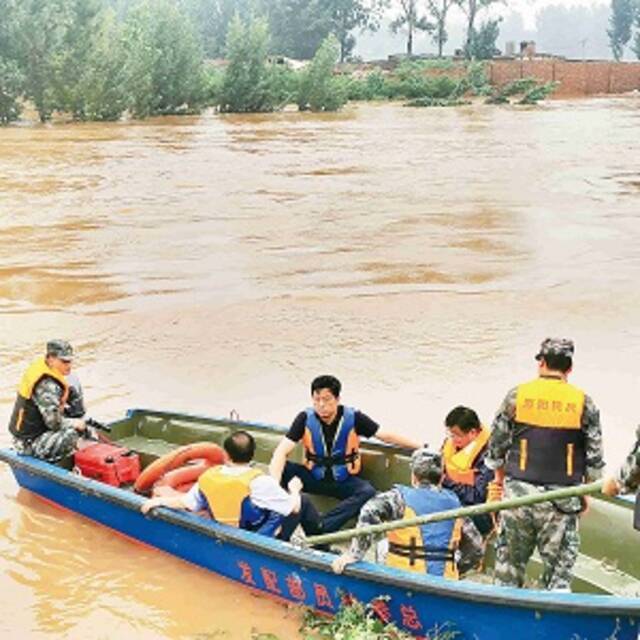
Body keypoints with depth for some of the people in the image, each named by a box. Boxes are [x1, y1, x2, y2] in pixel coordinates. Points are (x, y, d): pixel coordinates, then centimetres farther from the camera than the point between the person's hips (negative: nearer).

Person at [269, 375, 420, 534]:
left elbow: (386, 436, -5)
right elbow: (282, 451, -17)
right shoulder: (305, 418, -11)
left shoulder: (353, 418, -10)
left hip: (344, 480, 0)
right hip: (314, 477, 1)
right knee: (283, 469, -25)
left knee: (368, 492, -32)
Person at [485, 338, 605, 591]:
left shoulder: (517, 396, -1)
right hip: (561, 501, -1)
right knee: (559, 568, 5)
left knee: (509, 562, 14)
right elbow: (594, 459, 1)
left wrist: (500, 481, 17)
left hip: (518, 493, 1)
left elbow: (496, 447, 4)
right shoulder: (583, 403, -2)